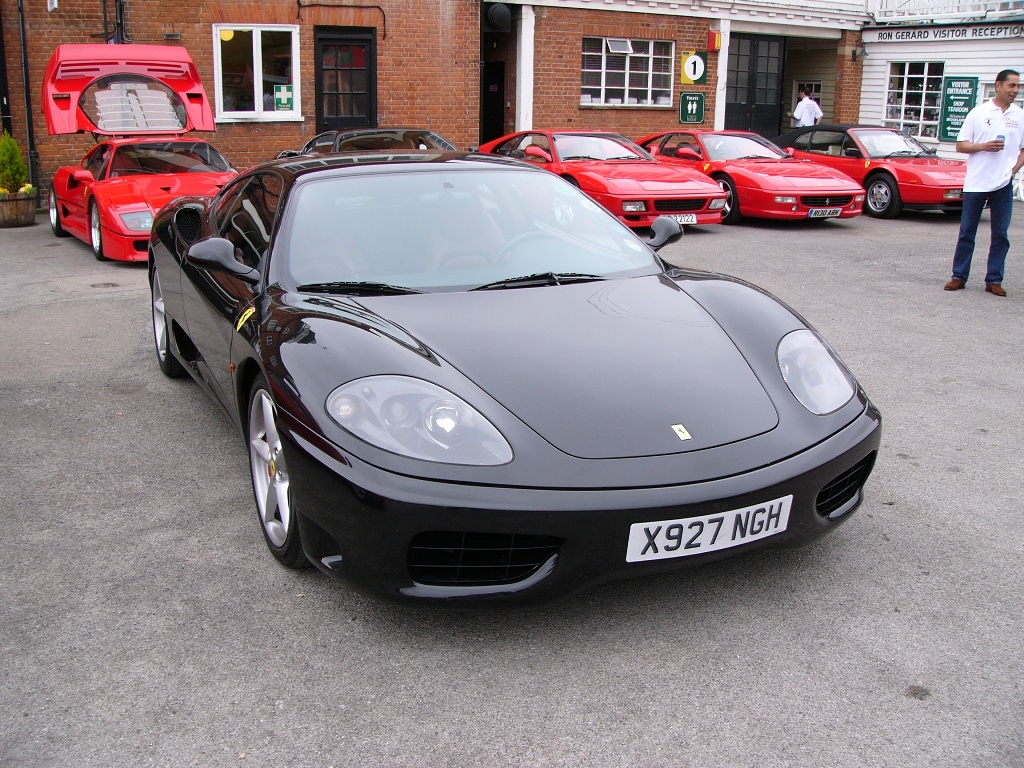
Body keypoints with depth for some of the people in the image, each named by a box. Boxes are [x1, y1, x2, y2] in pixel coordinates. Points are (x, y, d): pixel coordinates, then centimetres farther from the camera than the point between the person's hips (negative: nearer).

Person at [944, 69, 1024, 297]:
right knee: (967, 232, 3)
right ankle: (959, 276, 11)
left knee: (1000, 235, 3)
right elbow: (960, 145, 2)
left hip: (1003, 184, 2)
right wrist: (983, 146, -14)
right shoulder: (979, 113, 2)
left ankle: (994, 280, 9)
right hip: (975, 182, -2)